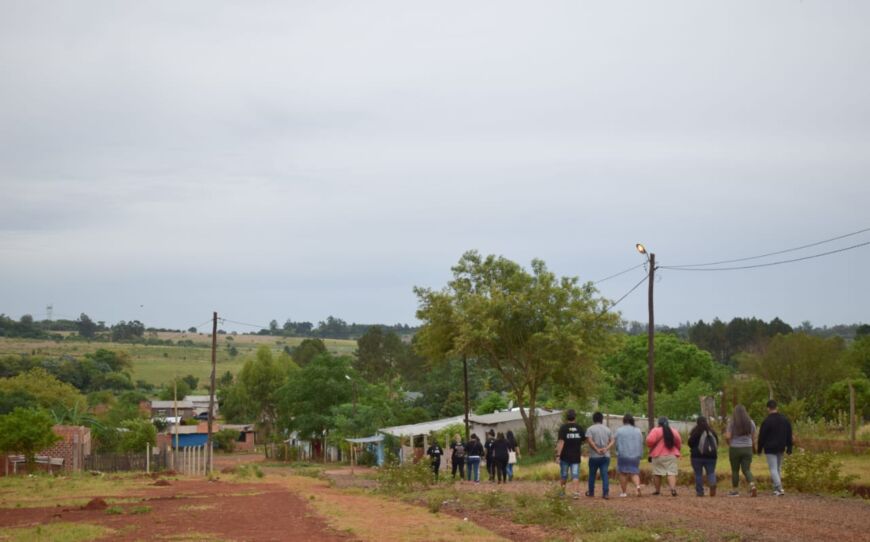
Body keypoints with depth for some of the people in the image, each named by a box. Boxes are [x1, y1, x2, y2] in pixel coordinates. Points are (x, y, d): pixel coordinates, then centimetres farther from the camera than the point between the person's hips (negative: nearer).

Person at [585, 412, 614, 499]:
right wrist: (606, 448, -10)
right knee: (605, 474, -1)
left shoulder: (590, 429, -4)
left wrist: (597, 449, -13)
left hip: (594, 456, -3)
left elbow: (589, 440, -17)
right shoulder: (607, 429, 9)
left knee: (592, 474, 12)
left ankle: (591, 492, 22)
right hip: (606, 456, 3)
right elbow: (612, 441, 2)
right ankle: (606, 493, -11)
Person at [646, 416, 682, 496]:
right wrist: (676, 450, 23)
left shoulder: (655, 431, -6)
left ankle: (657, 490, 14)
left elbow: (650, 440, -18)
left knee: (657, 473, 8)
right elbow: (679, 442, 8)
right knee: (671, 472, -4)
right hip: (671, 455, 3)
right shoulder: (673, 431, 8)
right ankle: (673, 489, -22)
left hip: (658, 455, -2)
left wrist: (651, 447, 2)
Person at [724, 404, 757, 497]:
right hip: (747, 448, 2)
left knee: (735, 470, 10)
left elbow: (727, 437, -14)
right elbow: (753, 437, 5)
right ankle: (752, 486, -19)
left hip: (735, 449, -2)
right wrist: (753, 447, 18)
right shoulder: (751, 422, 2)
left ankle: (734, 490, 17)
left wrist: (730, 444, 6)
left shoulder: (731, 423, -8)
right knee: (746, 470, 4)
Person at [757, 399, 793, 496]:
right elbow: (789, 435, 10)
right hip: (780, 448, 6)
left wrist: (760, 448, 2)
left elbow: (761, 436, -9)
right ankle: (776, 488, 21)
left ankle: (779, 489, -16)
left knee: (773, 469, -5)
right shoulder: (785, 419, 5)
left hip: (770, 449, -6)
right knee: (778, 468, 17)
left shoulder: (767, 421, -15)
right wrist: (789, 448, 14)